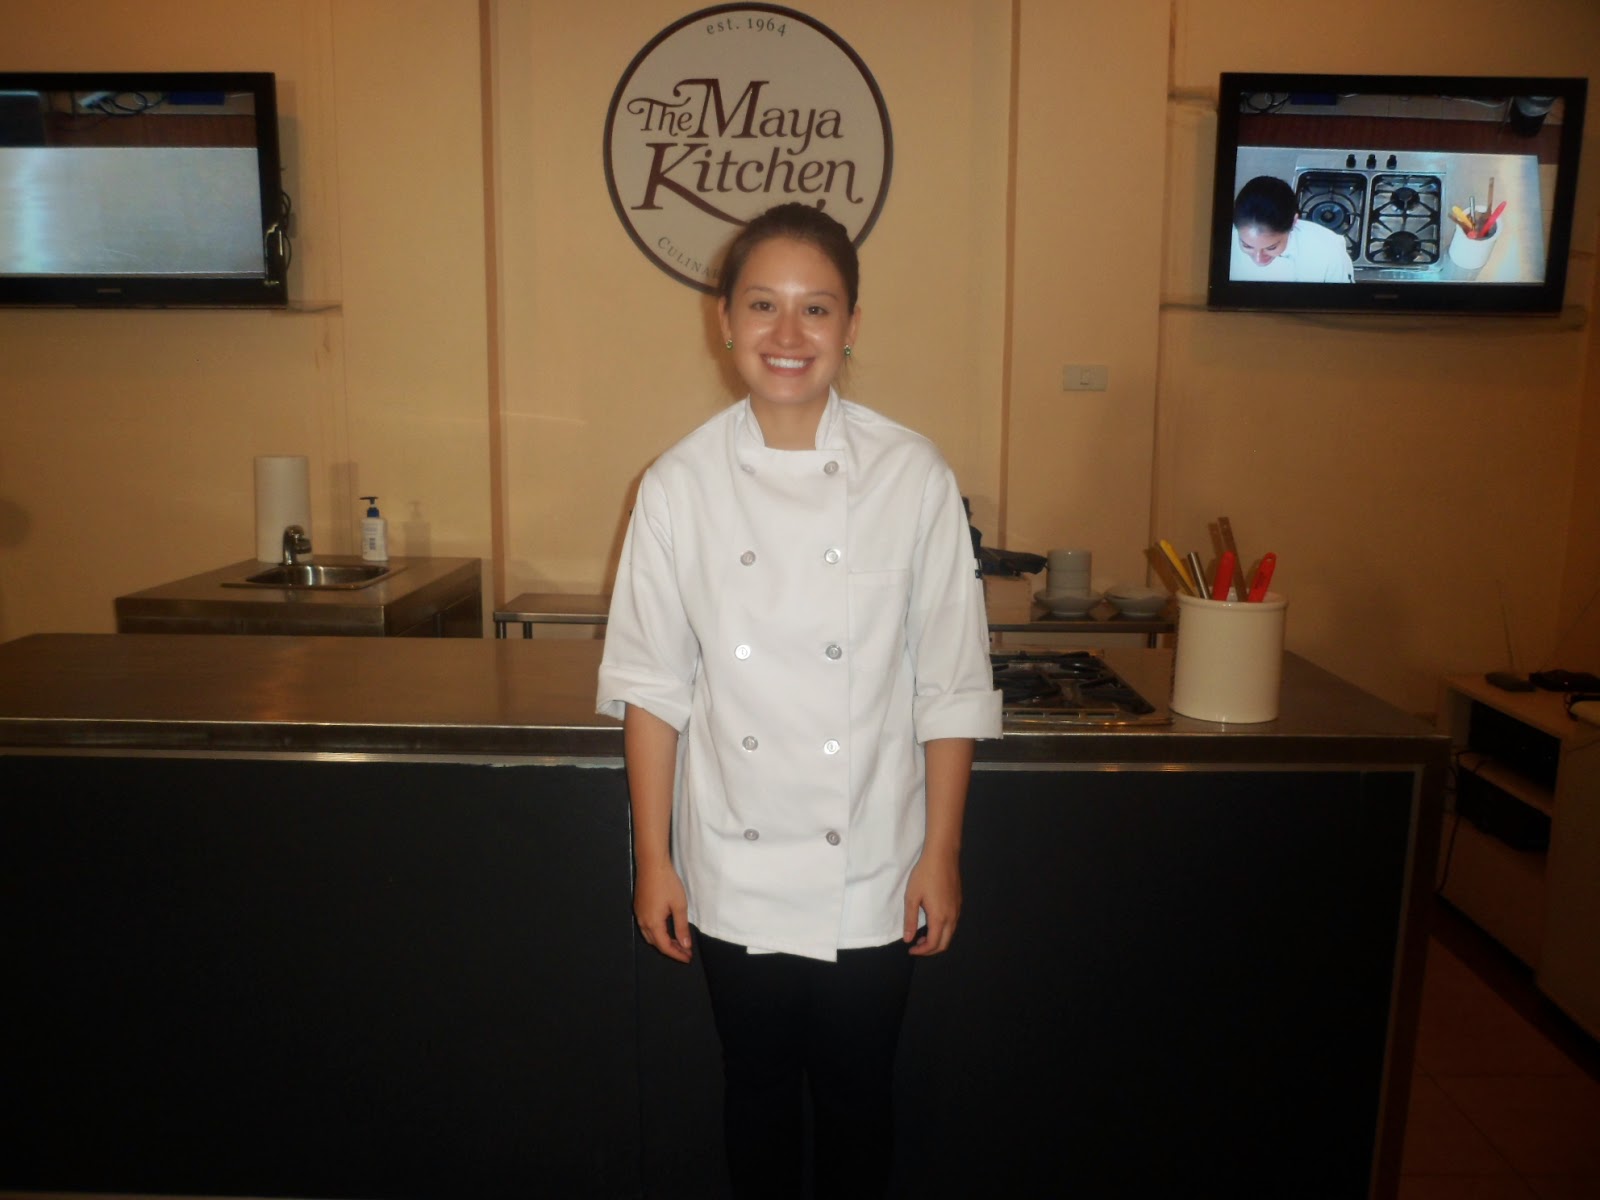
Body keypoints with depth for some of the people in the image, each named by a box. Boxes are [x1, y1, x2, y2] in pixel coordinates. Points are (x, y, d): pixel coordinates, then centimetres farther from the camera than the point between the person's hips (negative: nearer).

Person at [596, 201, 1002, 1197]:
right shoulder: (682, 485, -6)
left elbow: (951, 685, -4)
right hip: (733, 874, 1)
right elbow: (651, 684, -1)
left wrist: (941, 854, -2)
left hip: (870, 874, -1)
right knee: (758, 1087, 20)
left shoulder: (913, 477, -9)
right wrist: (654, 859, 1)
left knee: (857, 1094, 17)